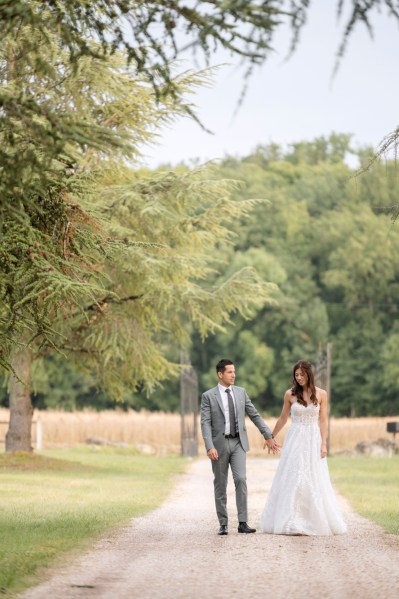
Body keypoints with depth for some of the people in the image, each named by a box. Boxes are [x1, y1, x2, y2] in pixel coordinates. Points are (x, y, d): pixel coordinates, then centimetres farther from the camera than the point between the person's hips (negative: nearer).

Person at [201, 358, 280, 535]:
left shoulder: (241, 392, 8)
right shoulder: (208, 396, -3)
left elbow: (254, 415, 12)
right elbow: (205, 423, -10)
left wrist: (268, 436, 8)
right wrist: (209, 447, -21)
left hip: (238, 443, 2)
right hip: (219, 444, -2)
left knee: (241, 480, -12)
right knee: (220, 484, 4)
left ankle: (242, 523, -11)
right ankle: (223, 524, 12)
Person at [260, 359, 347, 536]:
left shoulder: (321, 394, 0)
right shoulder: (290, 394, 1)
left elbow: (323, 421, 1)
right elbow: (283, 419, 12)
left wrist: (323, 444, -6)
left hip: (313, 440, 0)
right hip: (295, 440, 0)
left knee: (314, 481, 2)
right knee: (293, 480, -4)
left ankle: (316, 521, 11)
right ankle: (293, 523, -1)